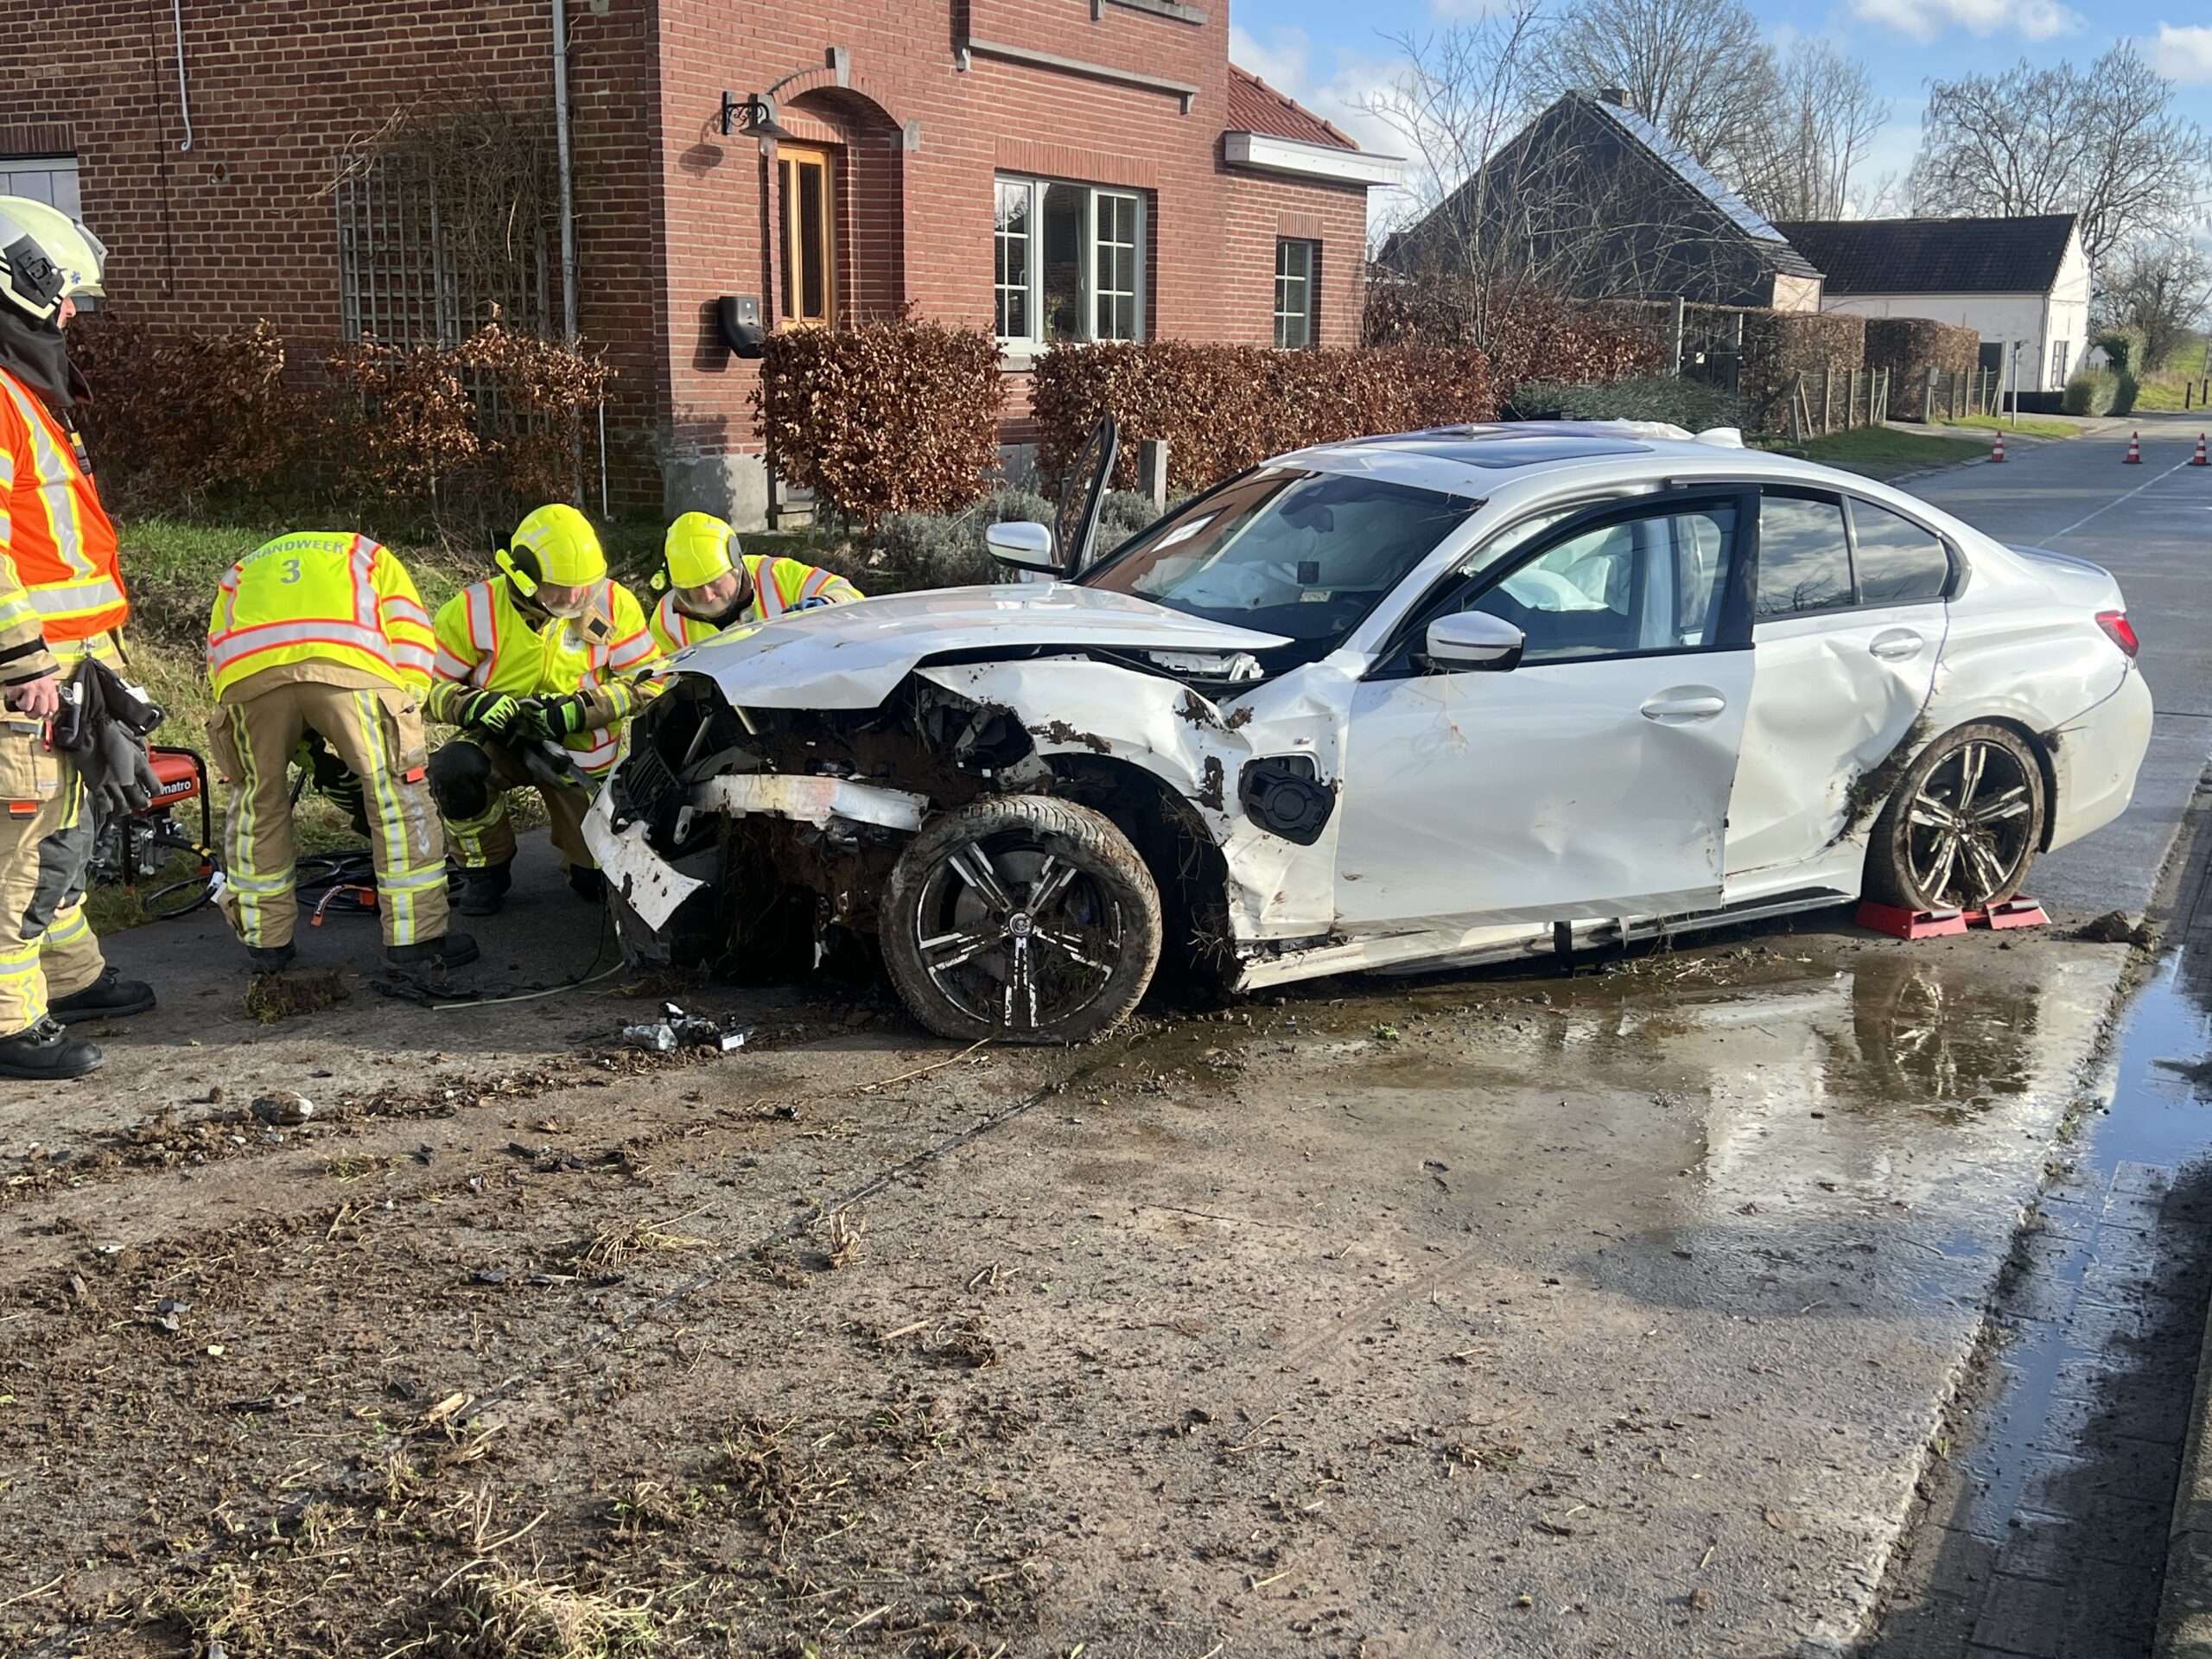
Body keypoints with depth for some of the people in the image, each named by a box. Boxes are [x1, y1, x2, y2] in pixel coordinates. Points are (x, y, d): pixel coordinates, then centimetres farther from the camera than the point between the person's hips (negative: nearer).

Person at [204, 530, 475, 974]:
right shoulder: (370, 555, 38)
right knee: (398, 798, 9)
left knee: (258, 802, 21)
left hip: (245, 670, 3)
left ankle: (265, 942, 29)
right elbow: (411, 643, 21)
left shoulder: (241, 571, 44)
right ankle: (417, 939, 11)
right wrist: (401, 727, 26)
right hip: (350, 665, -2)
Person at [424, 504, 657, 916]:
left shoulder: (612, 603, -13)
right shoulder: (474, 609, -16)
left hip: (582, 750, 0)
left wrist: (581, 709, -25)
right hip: (500, 741, 0)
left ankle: (576, 846, 35)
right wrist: (474, 705, -31)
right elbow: (431, 685, -9)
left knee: (602, 877, -7)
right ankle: (487, 868, -5)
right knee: (453, 770, -35)